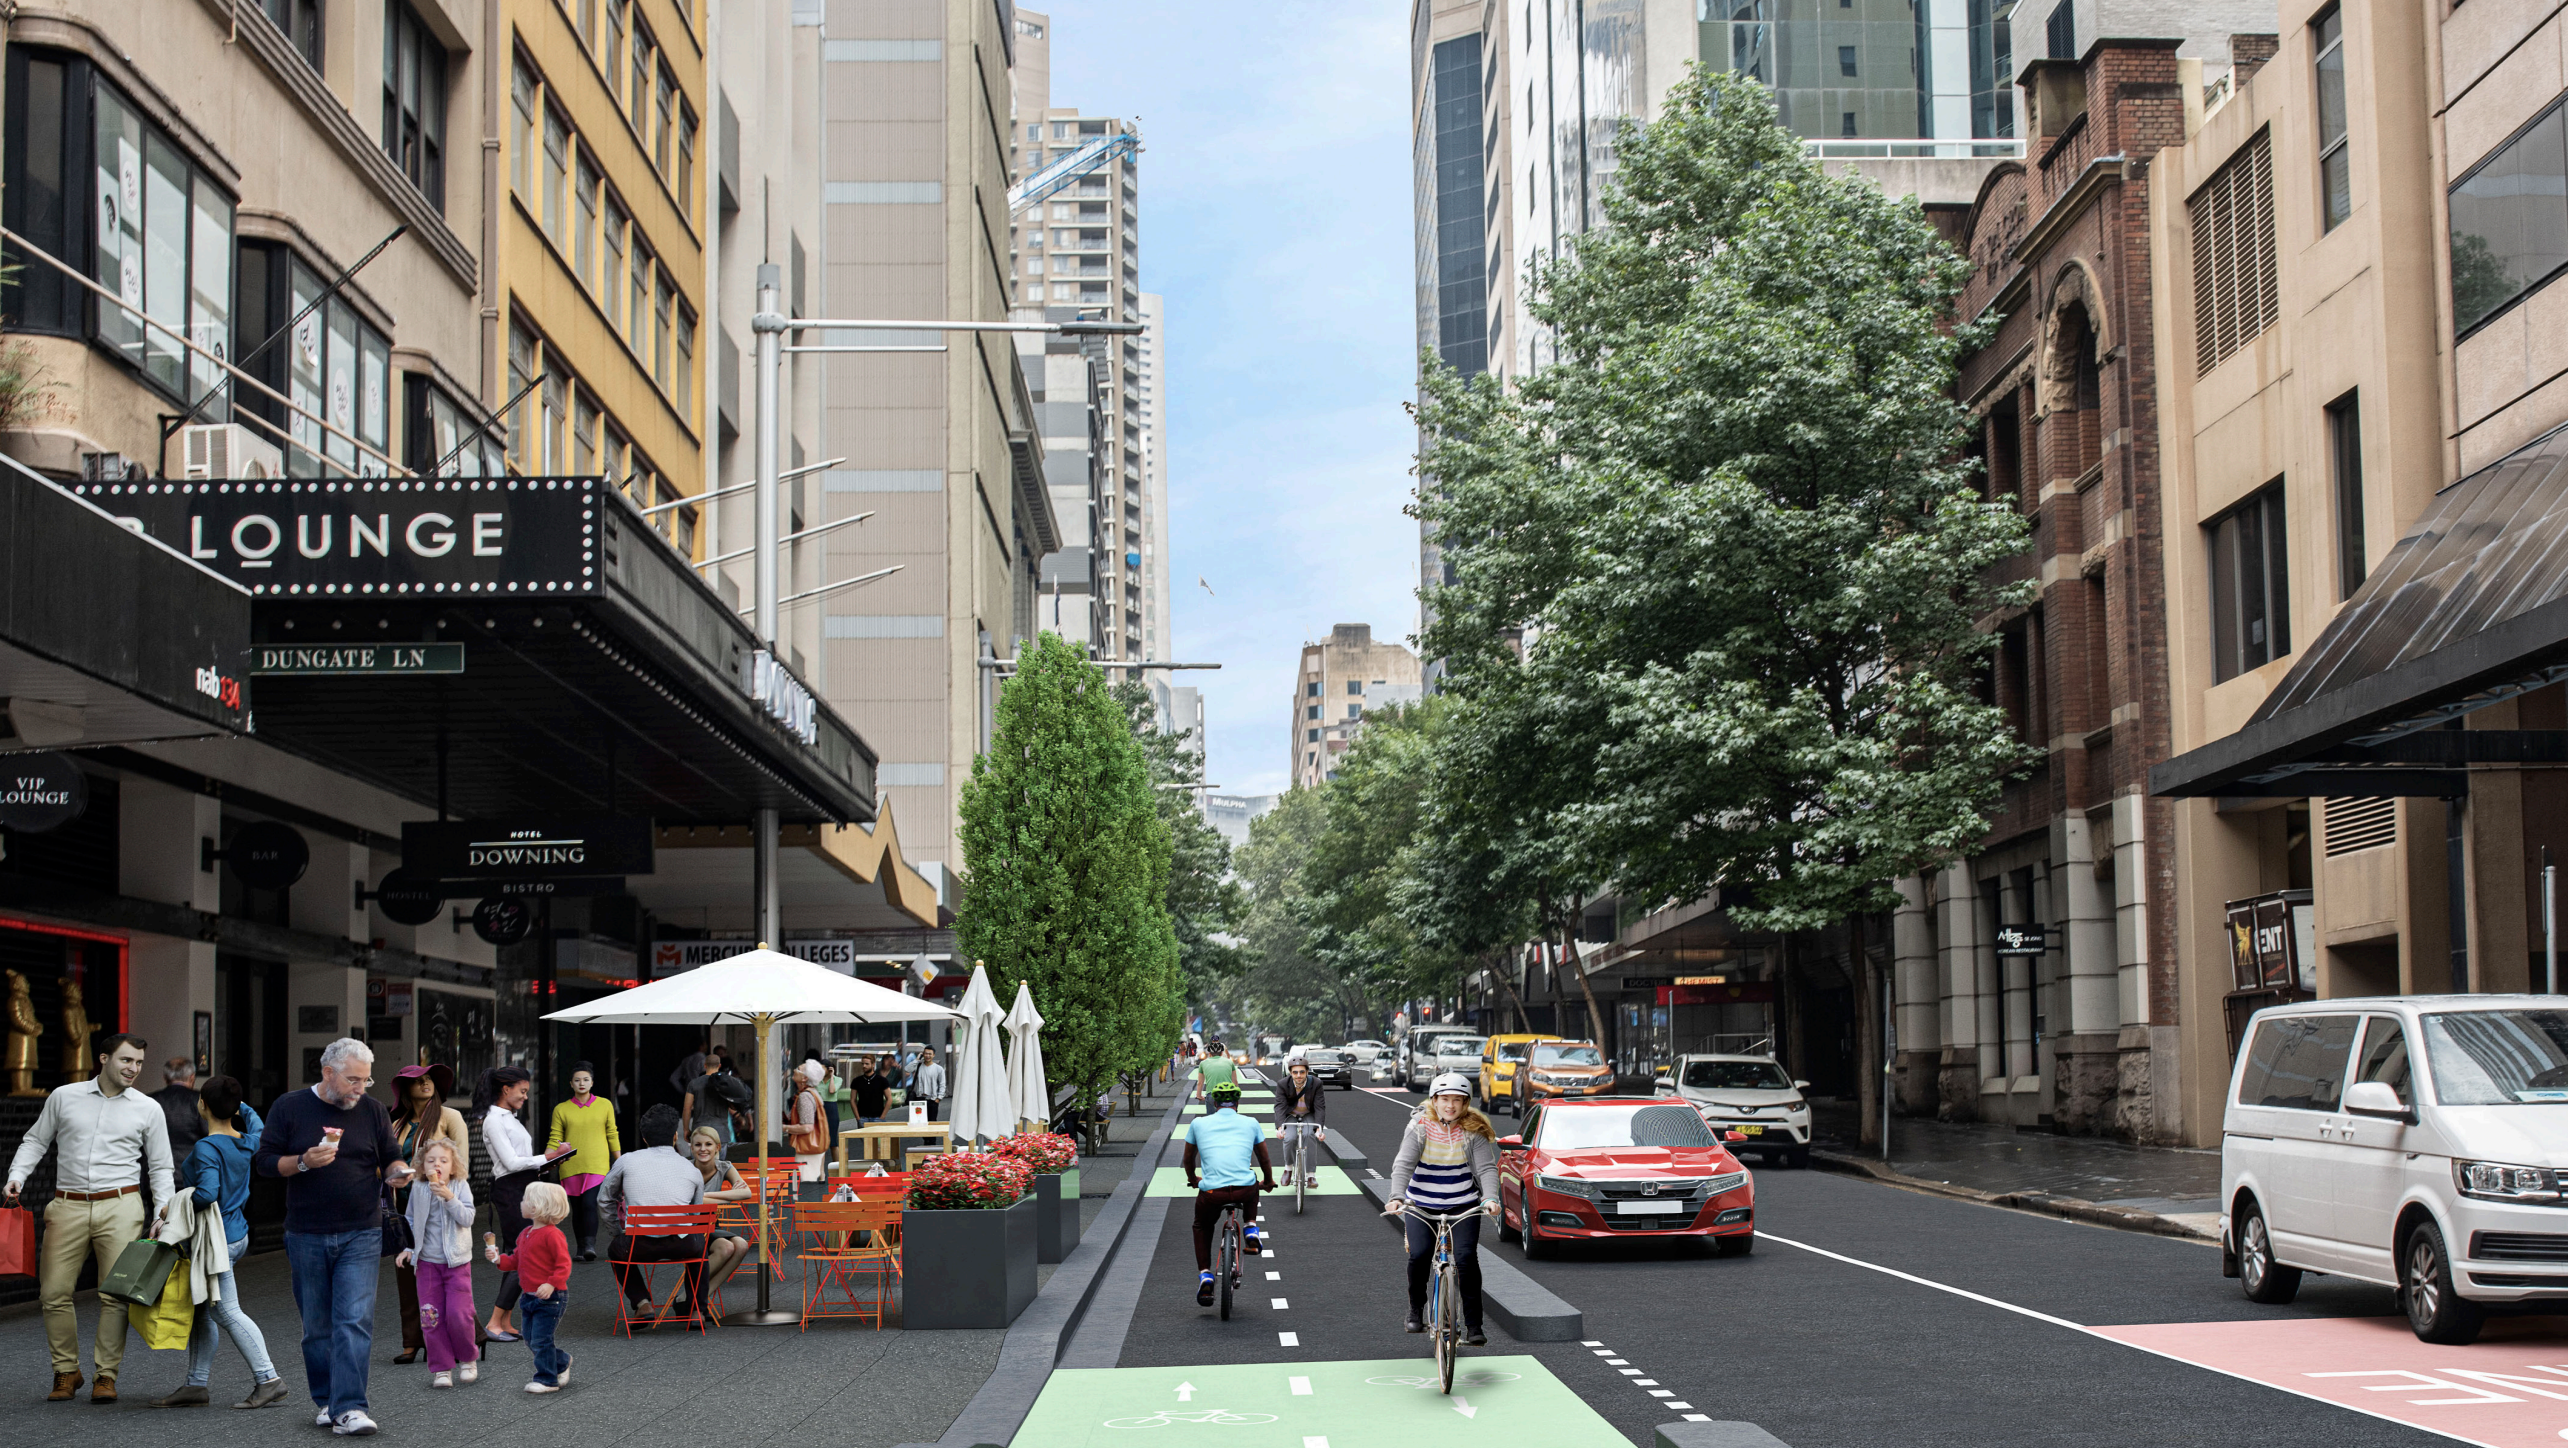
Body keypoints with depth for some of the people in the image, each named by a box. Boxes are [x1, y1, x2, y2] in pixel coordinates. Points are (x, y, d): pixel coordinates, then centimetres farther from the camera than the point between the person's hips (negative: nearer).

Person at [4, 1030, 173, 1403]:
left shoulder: (148, 1109, 8)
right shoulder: (64, 1097, 8)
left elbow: (161, 1168, 12)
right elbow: (35, 1141, 16)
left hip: (120, 1207, -1)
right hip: (68, 1206, 1)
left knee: (117, 1294, -6)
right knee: (54, 1292, -2)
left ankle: (106, 1374, 4)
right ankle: (67, 1372, 14)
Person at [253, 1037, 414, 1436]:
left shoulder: (372, 1111, 7)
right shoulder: (289, 1109, 2)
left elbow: (391, 1157, 14)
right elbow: (264, 1161, 2)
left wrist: (397, 1172, -9)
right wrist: (304, 1162, -15)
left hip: (361, 1236, 0)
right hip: (307, 1236, 0)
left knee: (355, 1320, -12)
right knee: (316, 1325, 7)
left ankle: (348, 1409, -17)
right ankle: (326, 1400, 23)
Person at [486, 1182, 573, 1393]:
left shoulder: (552, 1235, -16)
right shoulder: (525, 1234, 12)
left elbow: (563, 1264, -19)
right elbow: (516, 1261, 19)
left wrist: (551, 1284, -30)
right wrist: (499, 1259, 2)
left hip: (550, 1297, -9)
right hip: (531, 1296, 9)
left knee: (540, 1339, -8)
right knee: (531, 1340, 14)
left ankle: (547, 1379, 3)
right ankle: (561, 1362, 33)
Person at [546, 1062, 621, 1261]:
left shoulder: (605, 1105, 8)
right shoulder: (561, 1110, 7)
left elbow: (613, 1137, 10)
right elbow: (554, 1141, 5)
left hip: (597, 1165, -2)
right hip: (571, 1168, 2)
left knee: (590, 1204, -18)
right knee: (577, 1209, 6)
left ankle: (590, 1245, -21)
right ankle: (581, 1248, 16)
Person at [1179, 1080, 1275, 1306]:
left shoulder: (1198, 1124, 16)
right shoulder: (1251, 1124, 16)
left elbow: (1189, 1159, 30)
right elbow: (1264, 1159, 29)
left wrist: (1192, 1179, 51)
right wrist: (1269, 1181, 49)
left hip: (1211, 1193, 0)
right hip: (1245, 1191, 0)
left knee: (1202, 1227, 30)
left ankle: (1205, 1276, 14)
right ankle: (1251, 1229, 21)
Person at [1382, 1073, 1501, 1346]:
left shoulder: (1473, 1130, -6)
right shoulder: (1420, 1127, -8)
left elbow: (1486, 1168, -12)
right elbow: (1403, 1164, -17)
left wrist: (1490, 1199, -31)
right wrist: (1397, 1197, -34)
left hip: (1463, 1207, 0)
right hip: (1421, 1206, 0)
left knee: (1466, 1257, -16)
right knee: (1419, 1254, -19)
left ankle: (1473, 1325, -5)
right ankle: (1416, 1309, 9)